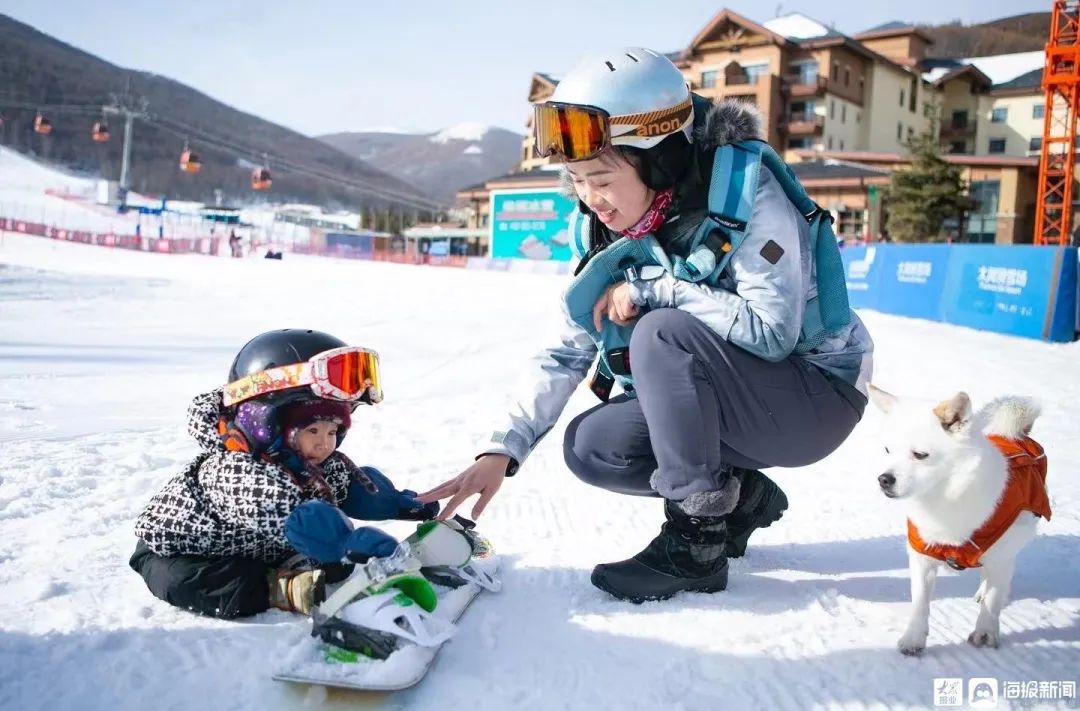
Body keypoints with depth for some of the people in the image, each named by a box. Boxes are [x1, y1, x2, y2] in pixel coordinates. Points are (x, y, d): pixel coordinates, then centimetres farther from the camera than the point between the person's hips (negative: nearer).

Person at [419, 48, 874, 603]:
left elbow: (771, 332, -29)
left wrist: (653, 287, -27)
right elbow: (569, 351, -5)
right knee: (589, 447, -10)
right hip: (719, 398, 7)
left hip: (815, 394, -6)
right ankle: (742, 498, 8)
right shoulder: (606, 231, -5)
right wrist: (503, 449, -14)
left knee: (662, 334, -31)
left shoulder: (745, 193, -23)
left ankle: (697, 541, -18)